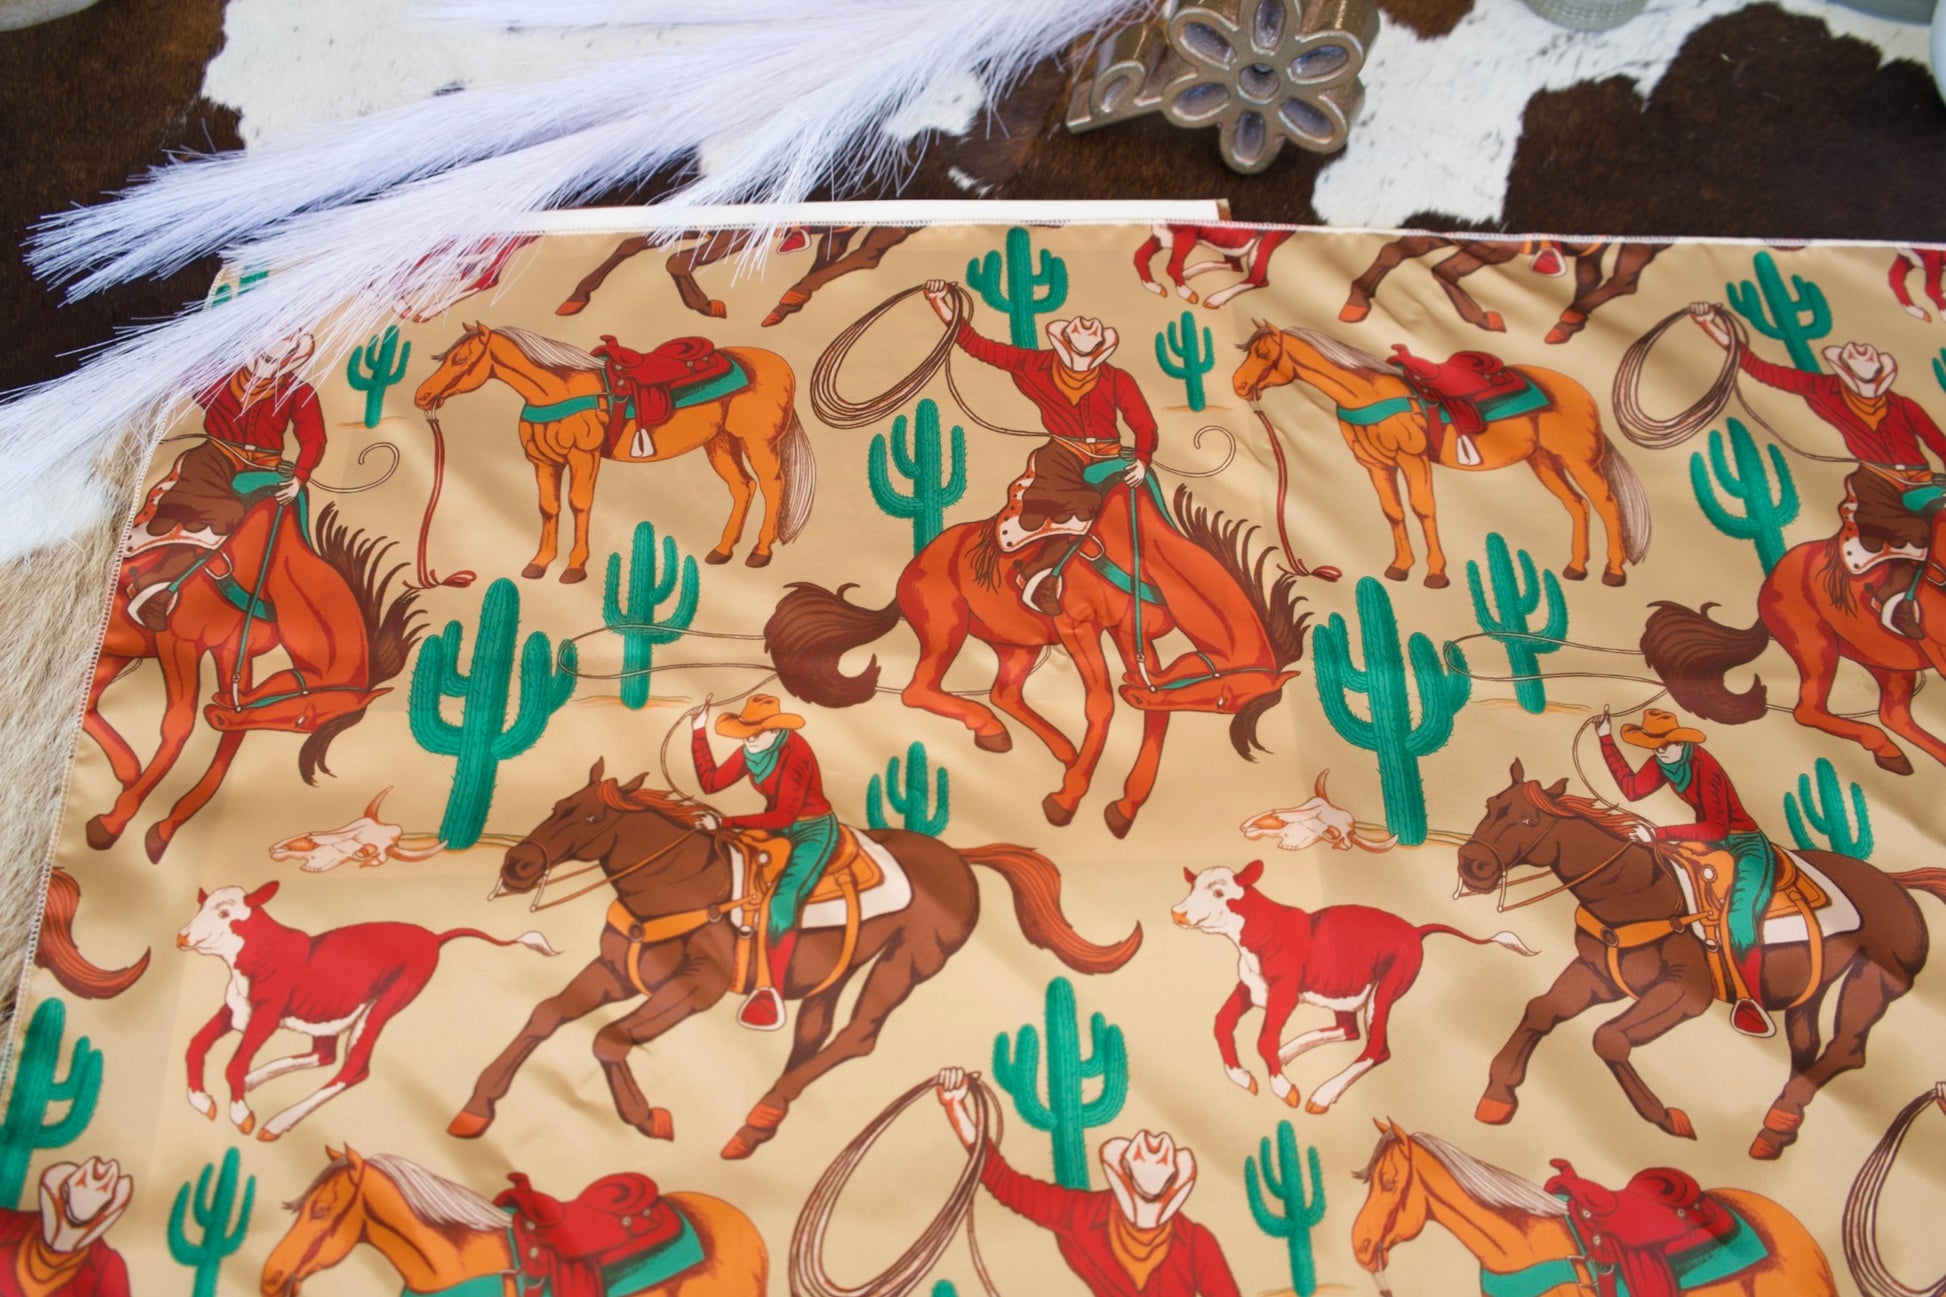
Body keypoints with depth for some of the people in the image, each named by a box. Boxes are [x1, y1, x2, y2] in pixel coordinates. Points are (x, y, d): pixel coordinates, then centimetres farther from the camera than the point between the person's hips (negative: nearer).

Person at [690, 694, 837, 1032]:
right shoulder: (752, 751, -2)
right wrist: (698, 732, -4)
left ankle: (773, 990, -21)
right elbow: (710, 782, 3)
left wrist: (727, 823, -29)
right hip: (776, 827, 9)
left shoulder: (795, 754, -26)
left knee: (783, 903, -25)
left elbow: (784, 816, -28)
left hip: (813, 830, -8)